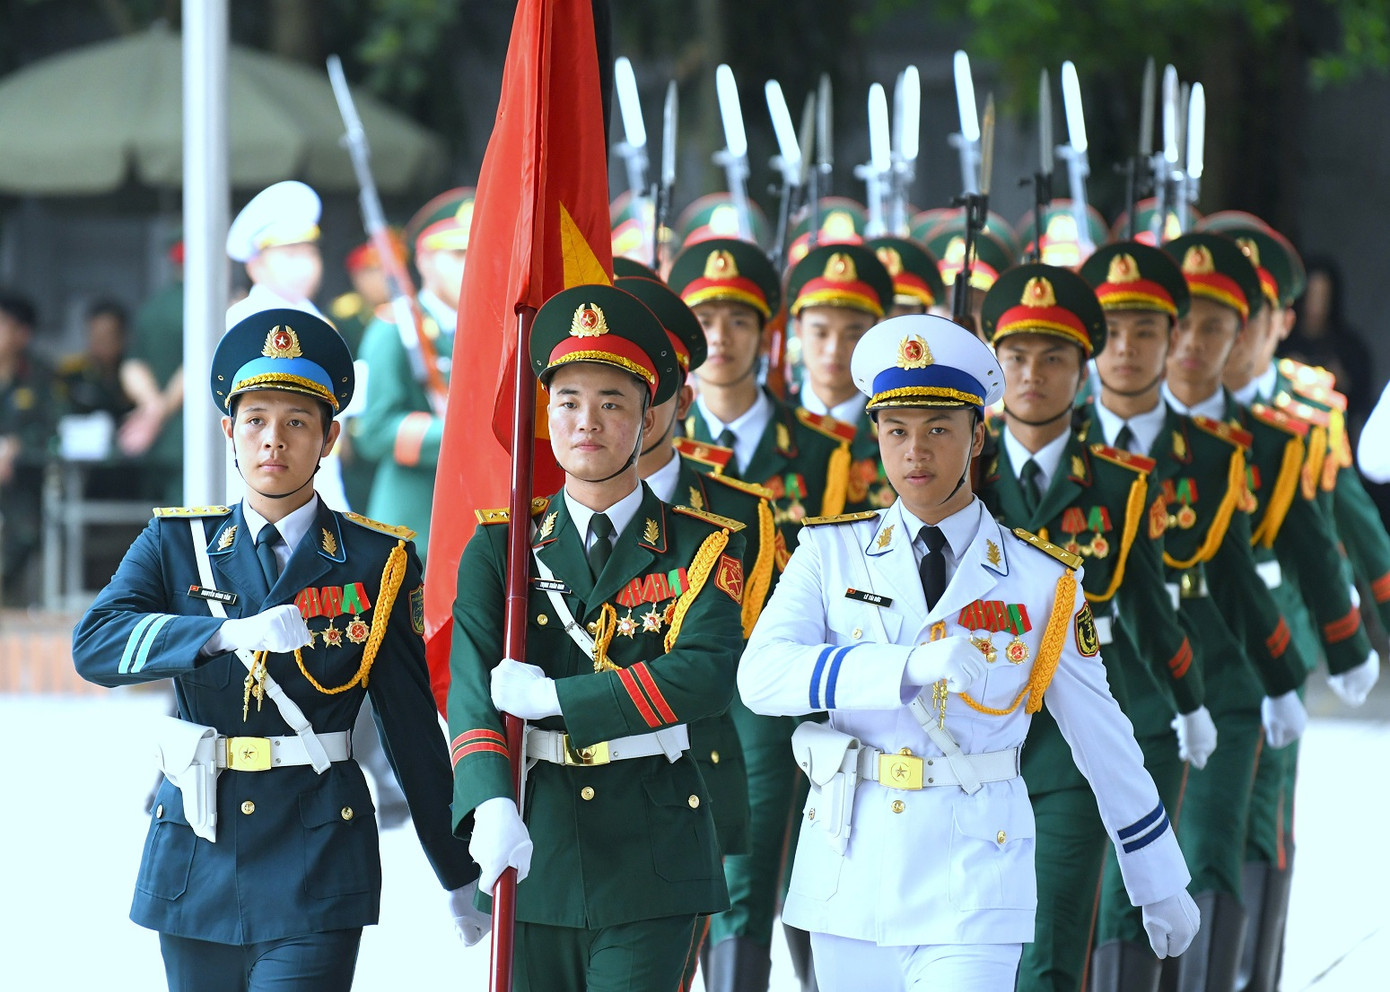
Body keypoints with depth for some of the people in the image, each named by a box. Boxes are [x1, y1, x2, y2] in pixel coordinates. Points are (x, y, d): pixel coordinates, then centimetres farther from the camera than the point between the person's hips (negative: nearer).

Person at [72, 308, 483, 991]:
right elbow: (95, 645, -12)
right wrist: (228, 633, -27)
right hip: (197, 855, 3)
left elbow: (413, 729, 5)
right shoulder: (175, 543, 7)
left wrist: (460, 876, 8)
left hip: (317, 863, -3)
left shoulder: (377, 563, 2)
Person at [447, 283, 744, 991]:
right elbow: (472, 688, -8)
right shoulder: (499, 550, 6)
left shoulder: (702, 548, 3)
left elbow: (708, 674, -15)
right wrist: (492, 809, -27)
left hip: (652, 855, -2)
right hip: (535, 847, 2)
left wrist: (556, 697, -19)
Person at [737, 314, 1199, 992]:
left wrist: (1162, 886, 15)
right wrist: (909, 666, -29)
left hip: (972, 892, -2)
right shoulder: (831, 554, 3)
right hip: (850, 877, 2)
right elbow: (762, 674, -15)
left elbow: (1104, 737, 9)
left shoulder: (1042, 580, 1)